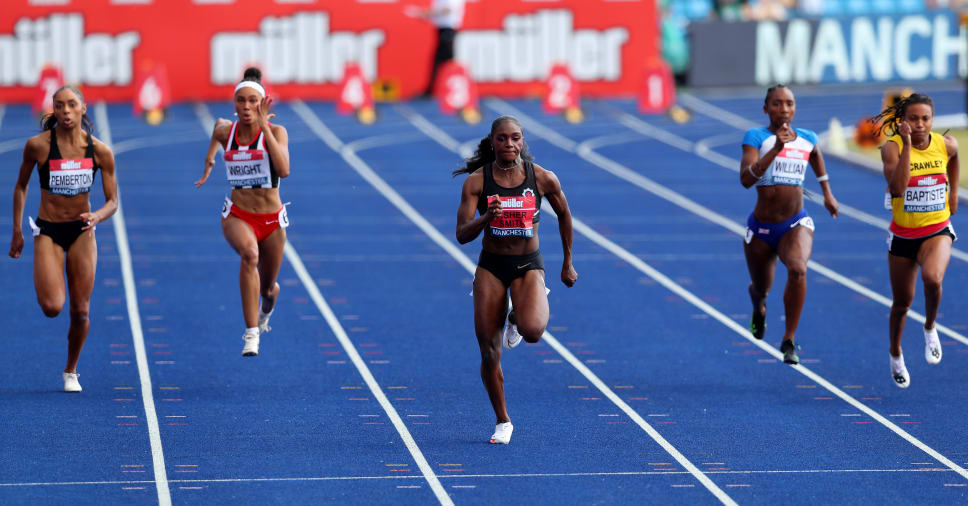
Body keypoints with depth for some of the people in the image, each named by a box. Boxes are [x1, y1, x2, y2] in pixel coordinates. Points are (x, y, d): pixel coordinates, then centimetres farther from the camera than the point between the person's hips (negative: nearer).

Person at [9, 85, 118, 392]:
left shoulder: (100, 151, -7)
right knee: (52, 307, -18)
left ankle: (71, 371, 26)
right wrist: (17, 232, 6)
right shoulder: (37, 145, -11)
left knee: (80, 311, 2)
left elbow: (112, 202, -2)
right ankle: (48, 281, 20)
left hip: (82, 232, 1)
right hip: (48, 232, -1)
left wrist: (97, 216, -24)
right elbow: (21, 187, 5)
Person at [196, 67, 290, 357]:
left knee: (268, 289, 16)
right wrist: (210, 159, 22)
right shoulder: (225, 130, -1)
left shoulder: (276, 132, -10)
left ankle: (265, 310, 57)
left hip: (271, 220, 0)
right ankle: (251, 334, -39)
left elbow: (283, 170, -28)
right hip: (238, 216, 0)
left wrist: (264, 125, -27)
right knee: (249, 254, -35)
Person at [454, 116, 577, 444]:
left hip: (529, 266, -1)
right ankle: (502, 422, 20)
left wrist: (567, 263, 15)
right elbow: (462, 235, -11)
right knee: (489, 352, -1)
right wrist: (486, 218, -31)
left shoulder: (543, 178, -8)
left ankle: (518, 318, 10)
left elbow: (564, 215, 9)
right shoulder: (477, 181, -9)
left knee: (532, 331, -30)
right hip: (490, 268, 1)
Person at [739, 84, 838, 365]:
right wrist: (776, 149, -33)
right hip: (761, 228, -1)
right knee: (761, 288, 18)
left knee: (798, 269, -31)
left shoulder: (807, 139, 2)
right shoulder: (756, 137, -10)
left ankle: (789, 341, -21)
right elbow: (746, 179, -25)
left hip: (796, 225, 1)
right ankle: (759, 307, 59)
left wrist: (827, 192, 29)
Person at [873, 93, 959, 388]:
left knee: (932, 278, -31)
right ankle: (895, 354, 41)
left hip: (937, 230, 0)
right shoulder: (892, 147, -16)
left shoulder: (946, 145, -7)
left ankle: (930, 328, 0)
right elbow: (897, 188, -32)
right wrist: (907, 144, -33)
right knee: (902, 302, 12)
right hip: (903, 234, 0)